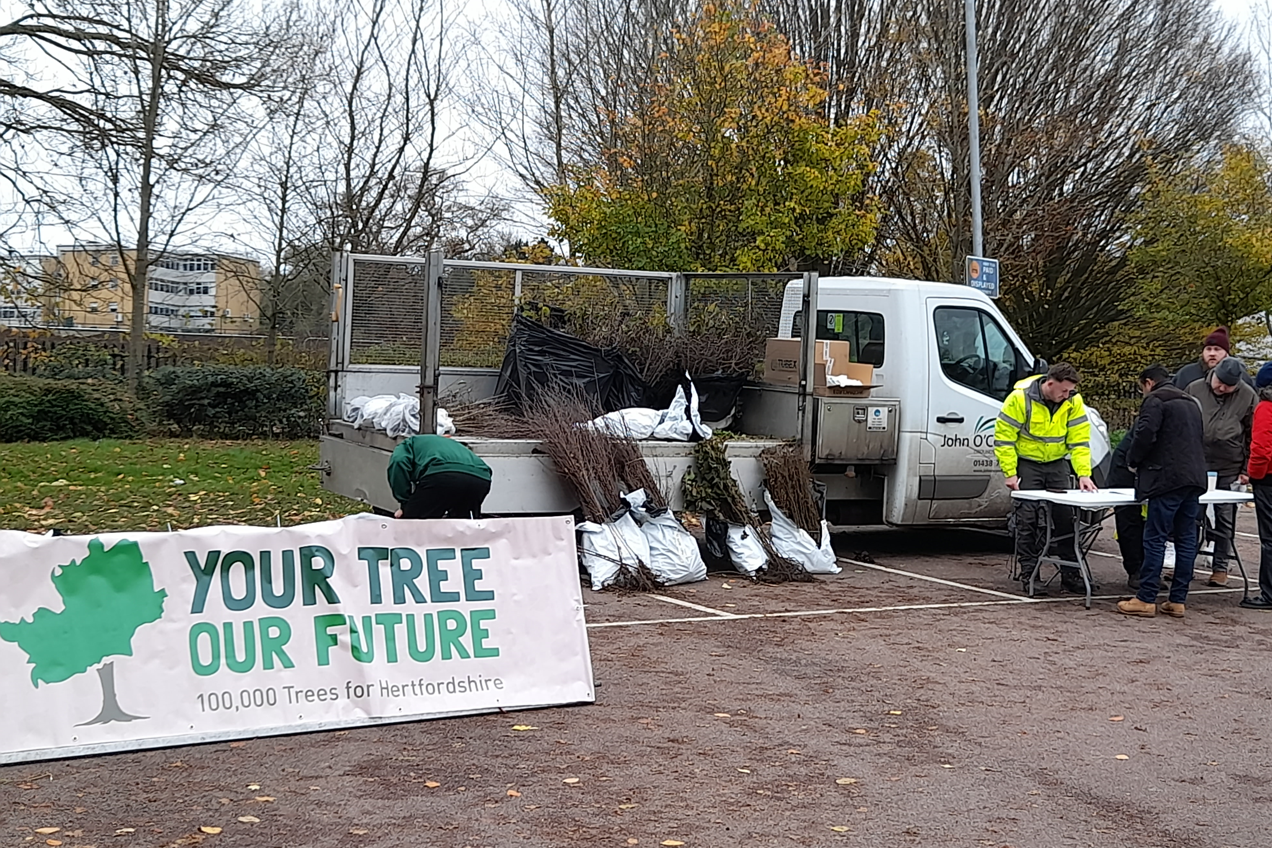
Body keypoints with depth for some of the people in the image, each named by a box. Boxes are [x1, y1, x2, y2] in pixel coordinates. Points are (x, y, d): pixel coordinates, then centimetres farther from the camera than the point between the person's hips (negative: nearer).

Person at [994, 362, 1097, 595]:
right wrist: (1010, 473, -18)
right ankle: (1028, 575, 2)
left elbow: (1079, 440, -7)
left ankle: (1070, 575, 12)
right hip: (1026, 463, -4)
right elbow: (1003, 437, -16)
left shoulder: (1073, 402, -9)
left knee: (1066, 517, 4)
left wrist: (1083, 474, -16)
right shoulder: (1020, 398, -20)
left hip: (1057, 464, 4)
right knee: (1028, 519, -6)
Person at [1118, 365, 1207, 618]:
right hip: (1195, 478, 9)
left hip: (1168, 478, -9)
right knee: (1186, 539, 8)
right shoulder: (1191, 402, 23)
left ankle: (1146, 599, -7)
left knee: (1155, 539, -7)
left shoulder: (1155, 399, -5)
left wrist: (1133, 461, 1)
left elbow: (1145, 435, -16)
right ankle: (1178, 601, 10)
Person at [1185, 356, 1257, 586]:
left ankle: (1220, 568, 15)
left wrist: (1247, 470, 0)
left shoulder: (1248, 397, -2)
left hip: (1229, 469, -1)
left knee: (1225, 520, 7)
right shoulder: (1194, 389, -2)